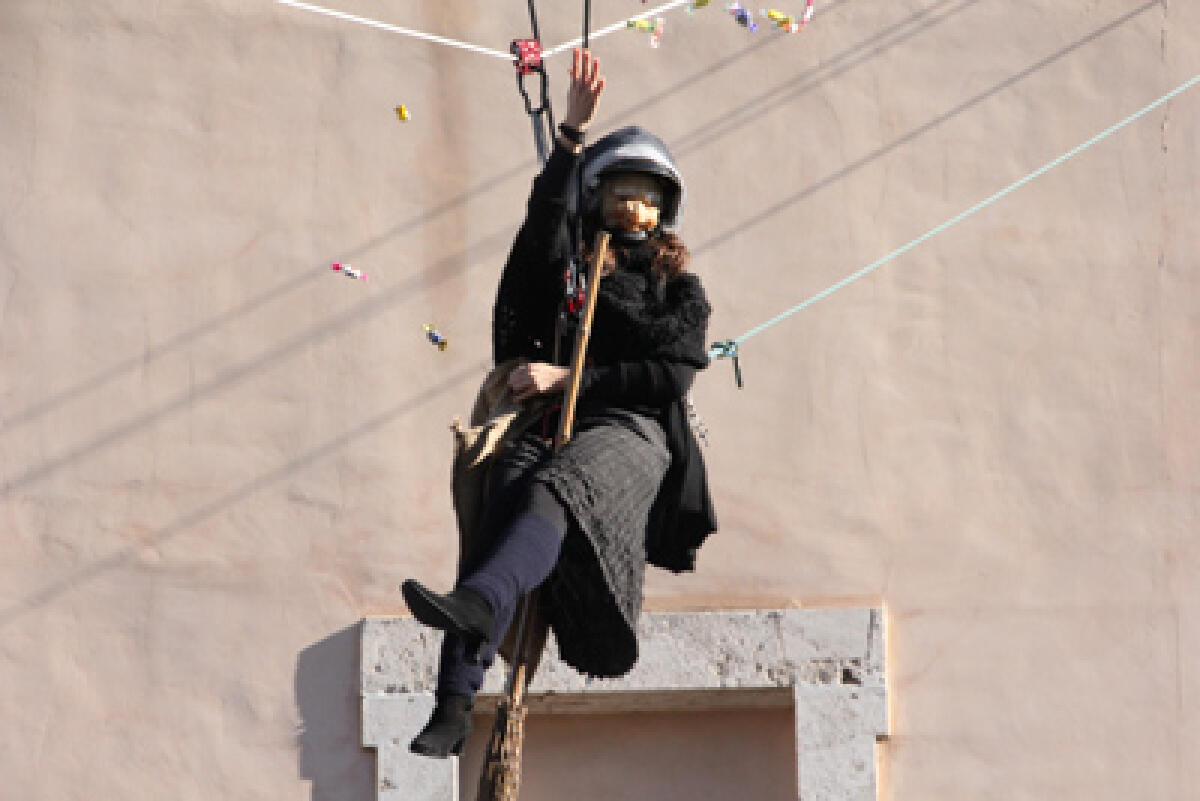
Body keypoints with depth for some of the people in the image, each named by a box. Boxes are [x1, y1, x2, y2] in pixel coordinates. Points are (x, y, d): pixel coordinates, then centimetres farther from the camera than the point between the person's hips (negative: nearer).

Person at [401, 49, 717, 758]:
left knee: (555, 489, -37)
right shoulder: (568, 268, 23)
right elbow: (547, 219, -1)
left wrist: (569, 378, -7)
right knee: (503, 515, -30)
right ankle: (455, 705, -43)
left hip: (633, 433, -2)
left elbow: (672, 377, 2)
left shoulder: (680, 290, 19)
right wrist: (574, 133, -15)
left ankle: (477, 601, -68)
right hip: (548, 428, 2)